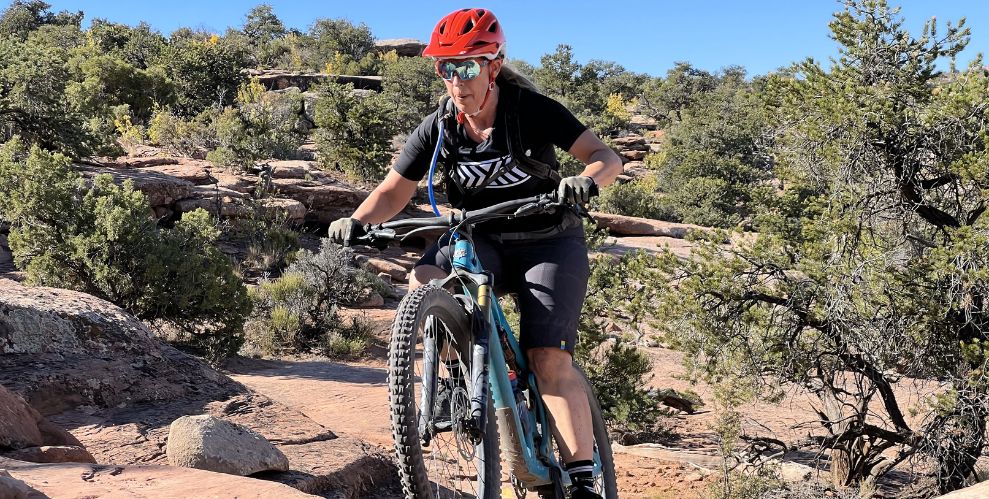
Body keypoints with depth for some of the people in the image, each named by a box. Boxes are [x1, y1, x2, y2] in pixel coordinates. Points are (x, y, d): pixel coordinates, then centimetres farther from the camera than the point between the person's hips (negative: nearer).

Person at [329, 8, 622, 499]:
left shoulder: (532, 110, -17)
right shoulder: (438, 128, -9)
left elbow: (606, 156, -20)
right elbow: (394, 190, -3)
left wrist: (586, 180, -44)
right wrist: (357, 221, -24)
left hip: (548, 243, -3)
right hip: (480, 240, 3)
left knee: (549, 359, -19)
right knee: (422, 283, -28)